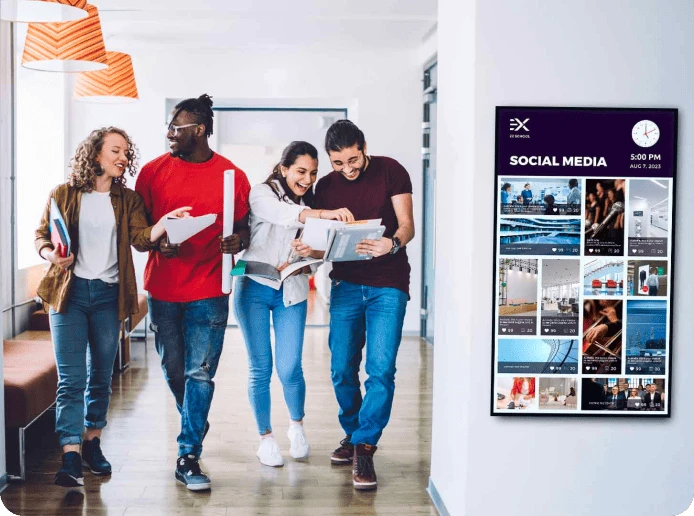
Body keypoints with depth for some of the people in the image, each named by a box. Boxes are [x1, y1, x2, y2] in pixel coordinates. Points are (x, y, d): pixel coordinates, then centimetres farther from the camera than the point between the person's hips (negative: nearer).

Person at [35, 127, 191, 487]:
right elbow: (41, 235, 9)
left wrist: (165, 222, -25)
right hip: (70, 292, -2)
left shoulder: (128, 200, 8)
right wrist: (50, 254, -12)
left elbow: (142, 239, -6)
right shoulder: (63, 195, 3)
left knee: (101, 376, 11)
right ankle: (71, 457, -9)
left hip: (109, 295, 3)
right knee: (71, 379, -7)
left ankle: (92, 442, 25)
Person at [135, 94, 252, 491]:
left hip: (208, 291, -2)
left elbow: (243, 227, 8)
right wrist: (157, 243, -13)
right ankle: (195, 425, 40)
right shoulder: (154, 171, 3)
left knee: (199, 374, -5)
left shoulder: (232, 176, -1)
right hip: (162, 289, 3)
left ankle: (189, 456, 2)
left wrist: (238, 241, -15)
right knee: (174, 370, 13)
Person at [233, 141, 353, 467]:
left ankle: (297, 426, 23)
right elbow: (284, 215, -29)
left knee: (289, 369, -4)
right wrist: (325, 215, -45)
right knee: (260, 367, 0)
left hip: (291, 293, 3)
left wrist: (308, 256, -15)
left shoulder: (311, 204, 10)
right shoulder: (262, 194, -5)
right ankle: (265, 437, 17)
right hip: (255, 288, -3)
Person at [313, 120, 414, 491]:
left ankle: (364, 447, -1)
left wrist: (393, 243, -30)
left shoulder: (390, 171, -3)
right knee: (342, 369, 4)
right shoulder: (326, 186, 6)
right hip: (346, 283, 3)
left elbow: (407, 225, -7)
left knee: (380, 369, -11)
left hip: (388, 285, -3)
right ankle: (353, 434, 25)